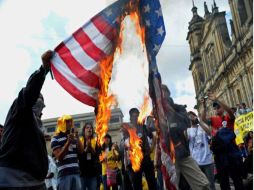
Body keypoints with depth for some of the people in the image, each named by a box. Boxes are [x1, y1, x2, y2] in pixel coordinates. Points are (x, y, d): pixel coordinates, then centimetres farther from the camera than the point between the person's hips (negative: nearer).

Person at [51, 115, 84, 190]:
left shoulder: (73, 137, 14)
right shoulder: (56, 139, -3)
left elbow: (81, 151, 6)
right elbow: (59, 157, -11)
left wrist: (77, 137, -6)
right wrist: (68, 142, -20)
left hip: (76, 172, 5)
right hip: (64, 173, -5)